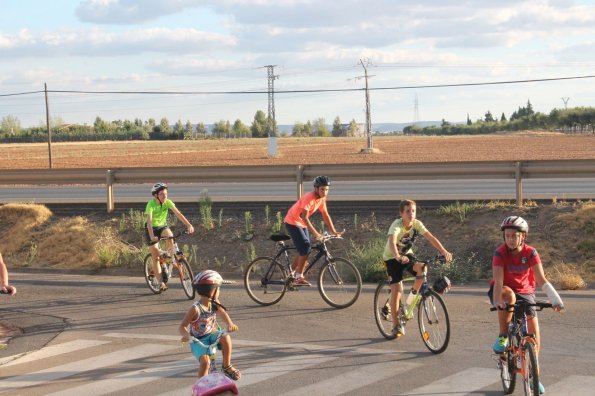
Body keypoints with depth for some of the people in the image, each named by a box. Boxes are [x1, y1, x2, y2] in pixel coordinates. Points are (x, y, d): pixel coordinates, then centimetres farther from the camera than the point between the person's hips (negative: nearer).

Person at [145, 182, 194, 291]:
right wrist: (152, 236, -51)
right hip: (152, 229, -3)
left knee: (170, 237, -31)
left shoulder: (168, 202, -15)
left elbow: (178, 213, -25)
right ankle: (161, 282, -3)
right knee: (156, 257, -8)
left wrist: (188, 225, -39)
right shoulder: (151, 204, -25)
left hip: (162, 226, 3)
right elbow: (149, 221, -36)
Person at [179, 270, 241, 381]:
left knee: (226, 338, -25)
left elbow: (223, 314, -18)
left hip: (212, 334, 5)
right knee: (205, 361, -26)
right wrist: (187, 335, -44)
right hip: (198, 340, -5)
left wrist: (230, 324, -39)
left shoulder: (215, 303, -5)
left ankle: (227, 366, -5)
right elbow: (182, 326, -22)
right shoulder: (196, 308, -22)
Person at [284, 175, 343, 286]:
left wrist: (334, 231, -2)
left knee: (305, 251, 7)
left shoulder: (321, 198, -2)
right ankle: (299, 277, -10)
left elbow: (325, 216, 4)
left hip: (302, 224, 8)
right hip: (292, 222, -8)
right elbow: (304, 217, -34)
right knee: (305, 249, -16)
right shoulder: (309, 198, -28)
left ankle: (291, 274, 21)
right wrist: (315, 233, -39)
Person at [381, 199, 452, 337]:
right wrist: (398, 257, -64)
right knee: (396, 291, -12)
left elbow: (431, 238, -23)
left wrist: (444, 252, -37)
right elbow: (392, 242, -46)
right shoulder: (397, 225, -29)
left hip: (407, 254, 4)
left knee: (422, 269, -27)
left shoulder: (417, 224, -15)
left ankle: (414, 292, 3)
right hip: (392, 258, -4)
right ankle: (396, 326, -1)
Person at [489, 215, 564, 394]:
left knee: (535, 333, -5)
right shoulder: (500, 253, -21)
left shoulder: (531, 253, -16)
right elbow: (498, 280, -31)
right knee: (509, 295, -40)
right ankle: (502, 338, -24)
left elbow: (542, 280, -23)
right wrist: (497, 301, -50)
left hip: (525, 293, 3)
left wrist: (555, 299, -38)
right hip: (504, 291, -2)